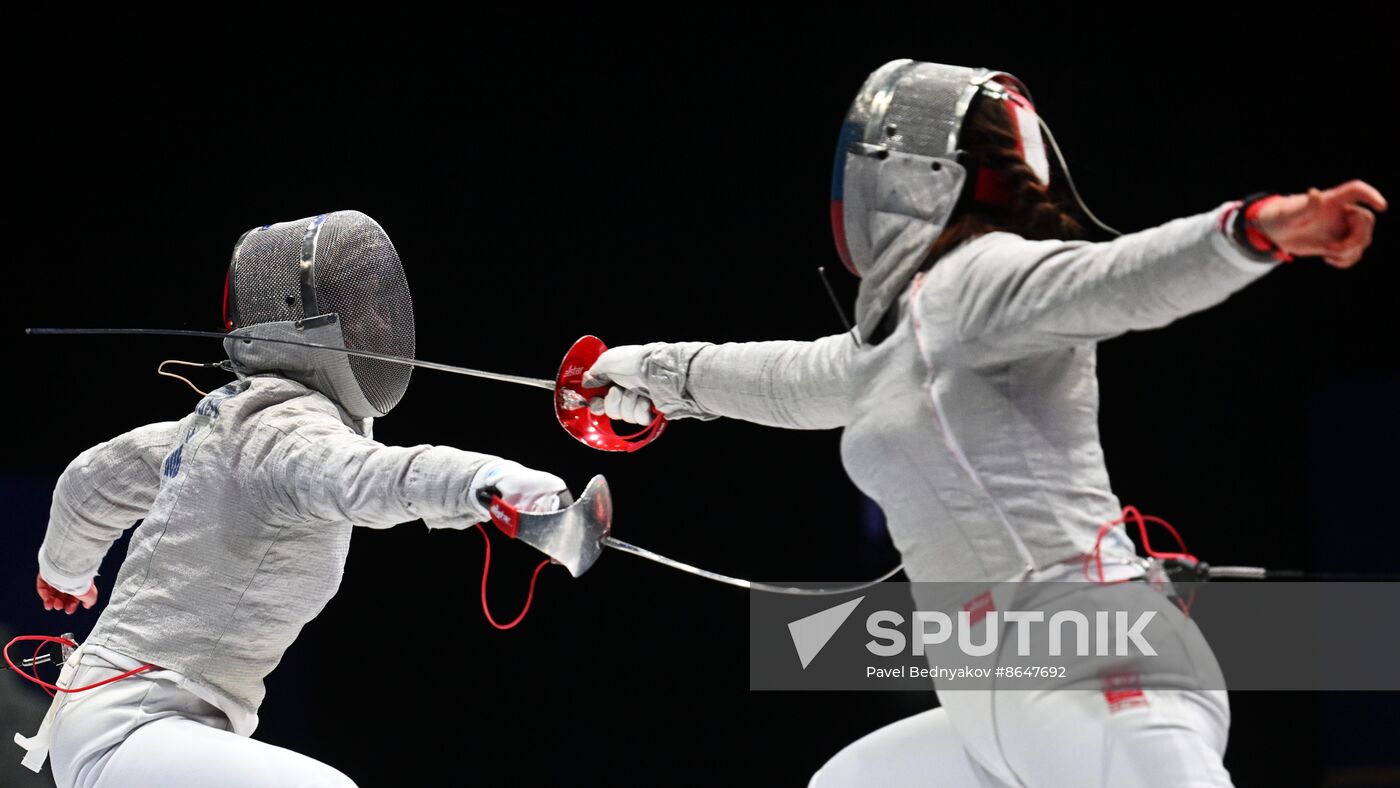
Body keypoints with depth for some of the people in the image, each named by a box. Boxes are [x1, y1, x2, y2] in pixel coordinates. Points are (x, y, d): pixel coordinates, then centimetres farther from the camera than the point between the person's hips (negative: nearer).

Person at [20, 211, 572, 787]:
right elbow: (360, 478, -42)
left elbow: (95, 482, 27)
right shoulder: (288, 426, -17)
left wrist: (65, 568, 48)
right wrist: (488, 481, -61)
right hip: (126, 735, -10)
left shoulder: (226, 417, 11)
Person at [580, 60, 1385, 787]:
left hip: (1093, 678, -10)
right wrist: (659, 370, 59)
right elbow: (805, 382, 42)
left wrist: (1262, 224, -45)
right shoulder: (912, 323, 21)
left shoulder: (978, 276, -5)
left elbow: (1133, 275, -24)